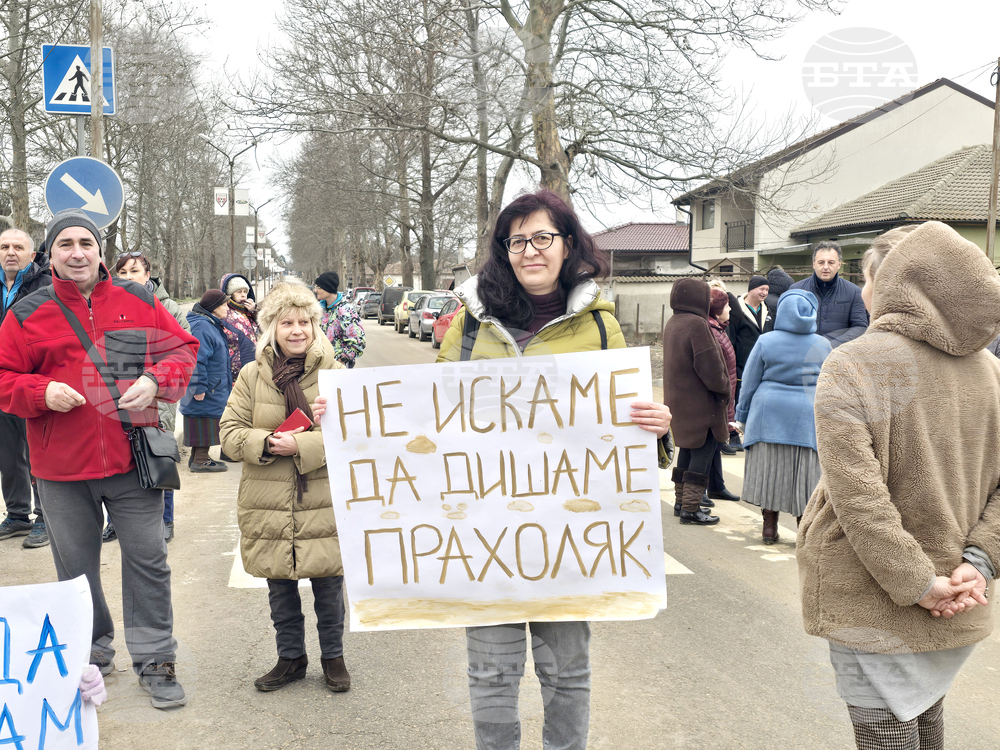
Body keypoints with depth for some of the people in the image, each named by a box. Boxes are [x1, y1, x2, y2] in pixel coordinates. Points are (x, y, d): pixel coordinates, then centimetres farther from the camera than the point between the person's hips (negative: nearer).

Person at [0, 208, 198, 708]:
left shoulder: (137, 301, 3)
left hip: (132, 459, 0)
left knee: (147, 558, 3)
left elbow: (183, 347, 7)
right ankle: (92, 653, 33)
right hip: (62, 466, 1)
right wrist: (42, 392, -15)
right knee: (76, 568, 13)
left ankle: (154, 659, 17)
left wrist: (157, 381, -12)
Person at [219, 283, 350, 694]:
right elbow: (230, 433, 1)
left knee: (329, 587, 8)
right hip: (268, 505, 2)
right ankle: (290, 658, 33)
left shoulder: (333, 372, -2)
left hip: (324, 502, -1)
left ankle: (333, 657, 29)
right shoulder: (251, 375, 2)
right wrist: (266, 442, -18)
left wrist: (302, 445, -19)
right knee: (280, 589, 14)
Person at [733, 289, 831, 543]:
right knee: (806, 472, 6)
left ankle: (769, 527, 12)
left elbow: (749, 382, 0)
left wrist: (742, 417, 10)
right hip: (807, 417, 1)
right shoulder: (823, 345, 1)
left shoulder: (766, 341, -4)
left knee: (769, 469, 7)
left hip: (769, 413, 0)